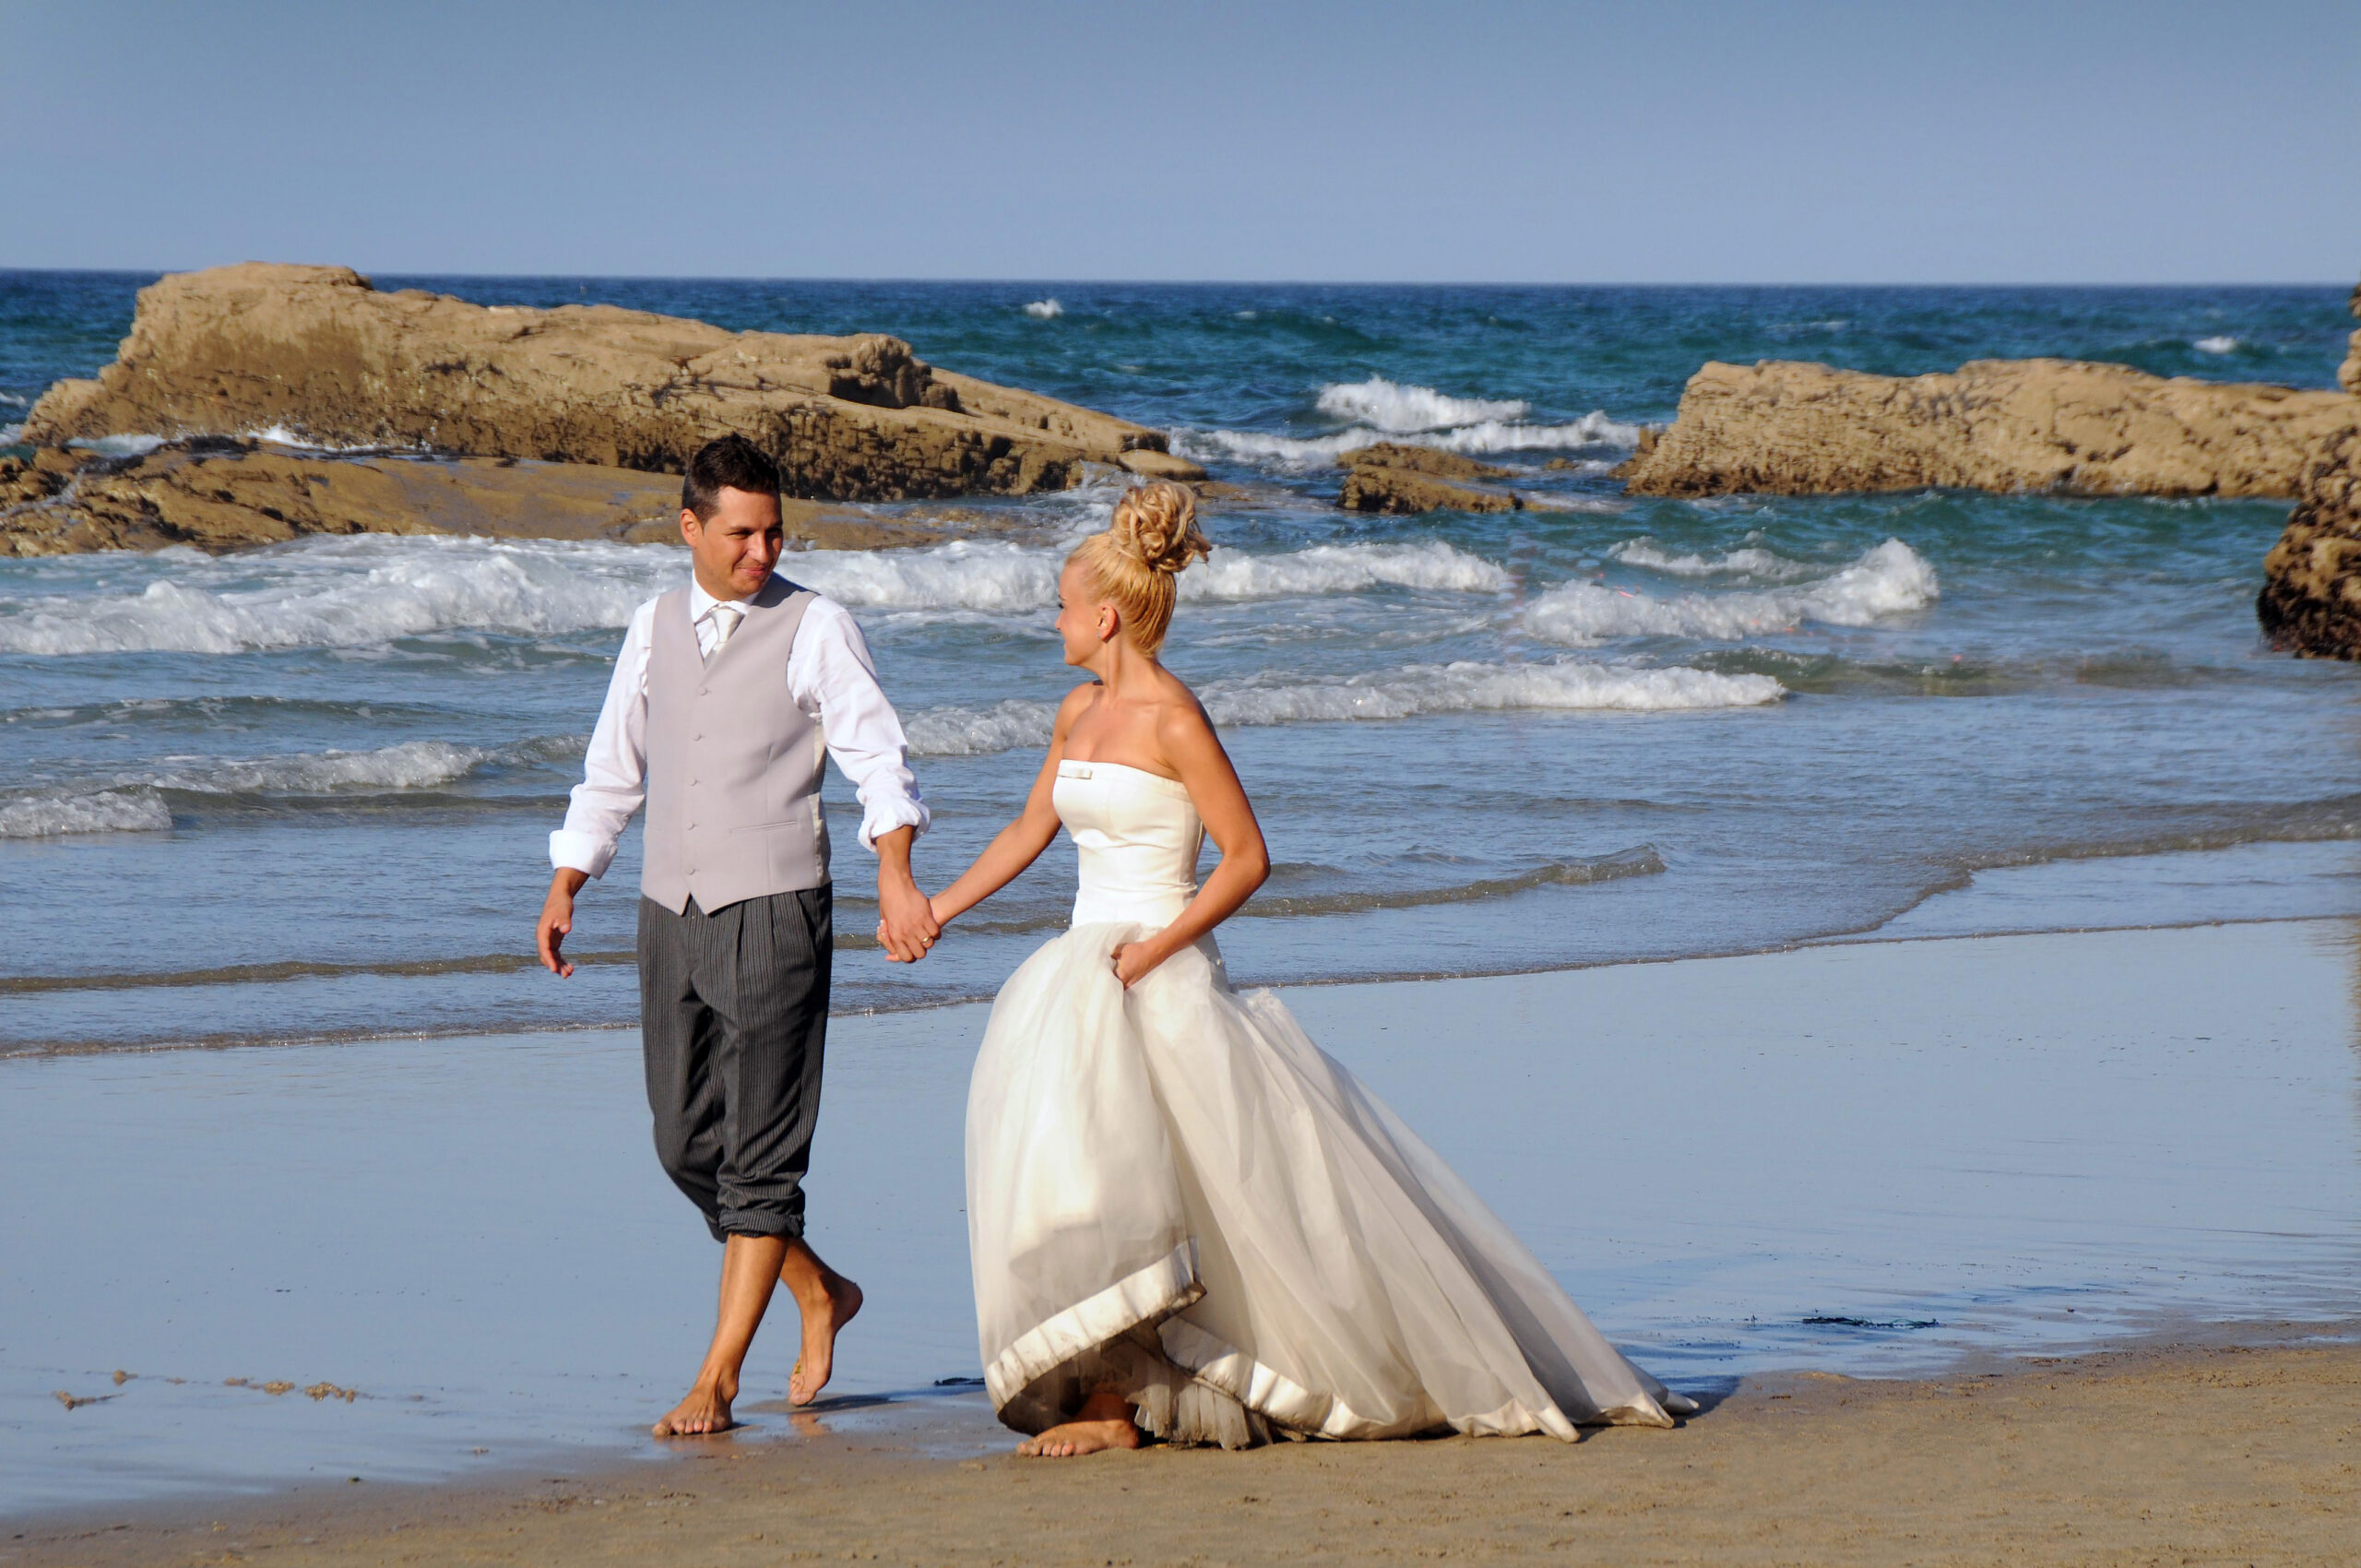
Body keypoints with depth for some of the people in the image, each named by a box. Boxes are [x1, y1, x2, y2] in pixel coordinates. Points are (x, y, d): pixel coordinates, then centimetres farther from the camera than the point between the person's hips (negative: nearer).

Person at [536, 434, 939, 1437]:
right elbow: (613, 770, 19)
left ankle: (717, 1380, -3)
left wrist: (896, 874, -27)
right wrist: (564, 890, 12)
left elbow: (876, 757, -11)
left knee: (760, 1155, -6)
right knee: (687, 1146, 8)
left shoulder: (816, 630, -4)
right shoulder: (655, 629, 11)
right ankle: (818, 1293, 29)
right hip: (671, 913, 6)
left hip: (772, 913, -5)